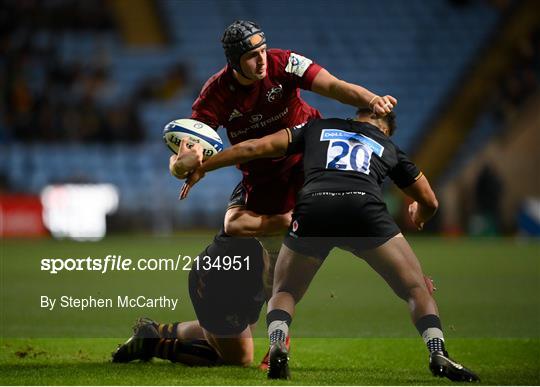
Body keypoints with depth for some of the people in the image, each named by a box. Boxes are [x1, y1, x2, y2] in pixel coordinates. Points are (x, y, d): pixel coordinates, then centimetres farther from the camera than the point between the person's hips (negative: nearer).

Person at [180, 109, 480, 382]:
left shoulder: (317, 128, 33)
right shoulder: (389, 147, 34)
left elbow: (255, 148, 25)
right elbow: (429, 202, 42)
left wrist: (202, 167, 35)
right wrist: (418, 218, 66)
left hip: (312, 208, 1)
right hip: (365, 209, 0)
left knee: (284, 292, 21)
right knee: (417, 290, 13)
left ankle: (277, 347, -9)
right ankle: (438, 354, -12)